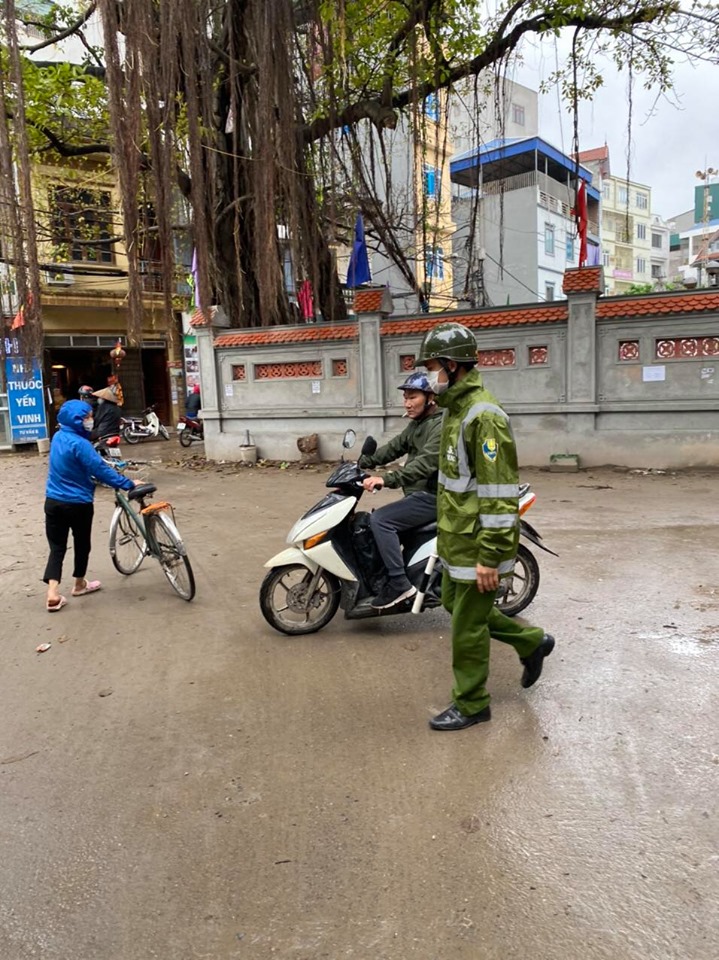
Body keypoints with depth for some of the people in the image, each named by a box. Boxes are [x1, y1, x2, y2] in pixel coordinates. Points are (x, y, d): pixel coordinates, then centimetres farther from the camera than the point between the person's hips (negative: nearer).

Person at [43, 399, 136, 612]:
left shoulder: (58, 437, 6)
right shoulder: (80, 444, -21)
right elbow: (101, 470, -24)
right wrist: (129, 484, -20)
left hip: (53, 501, 7)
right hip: (78, 504, -6)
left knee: (57, 547, 8)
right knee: (82, 544, 15)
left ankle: (52, 593, -3)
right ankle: (80, 584, 32)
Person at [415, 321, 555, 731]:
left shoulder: (483, 415, -22)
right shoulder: (456, 409, 10)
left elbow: (499, 493, -25)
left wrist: (490, 557, -24)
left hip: (478, 545, -10)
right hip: (457, 539, 10)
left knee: (468, 625, 4)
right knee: (454, 602, 22)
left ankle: (471, 705, 23)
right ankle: (531, 642, 36)